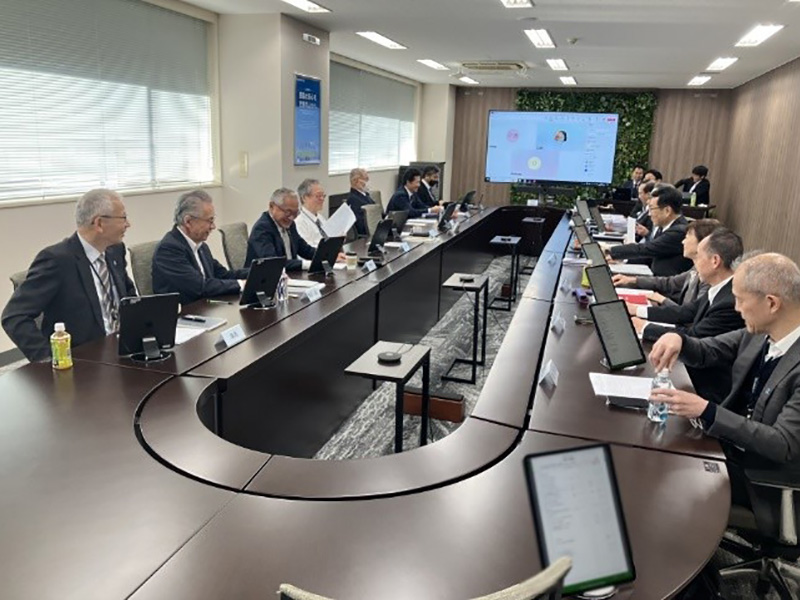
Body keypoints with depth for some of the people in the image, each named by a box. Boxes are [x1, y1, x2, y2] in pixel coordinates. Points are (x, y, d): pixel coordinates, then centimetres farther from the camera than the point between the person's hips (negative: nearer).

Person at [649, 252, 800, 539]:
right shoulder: (759, 332, -5)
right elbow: (706, 352, 9)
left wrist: (705, 411, -34)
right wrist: (678, 339, -15)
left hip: (764, 476, -6)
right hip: (727, 442, 7)